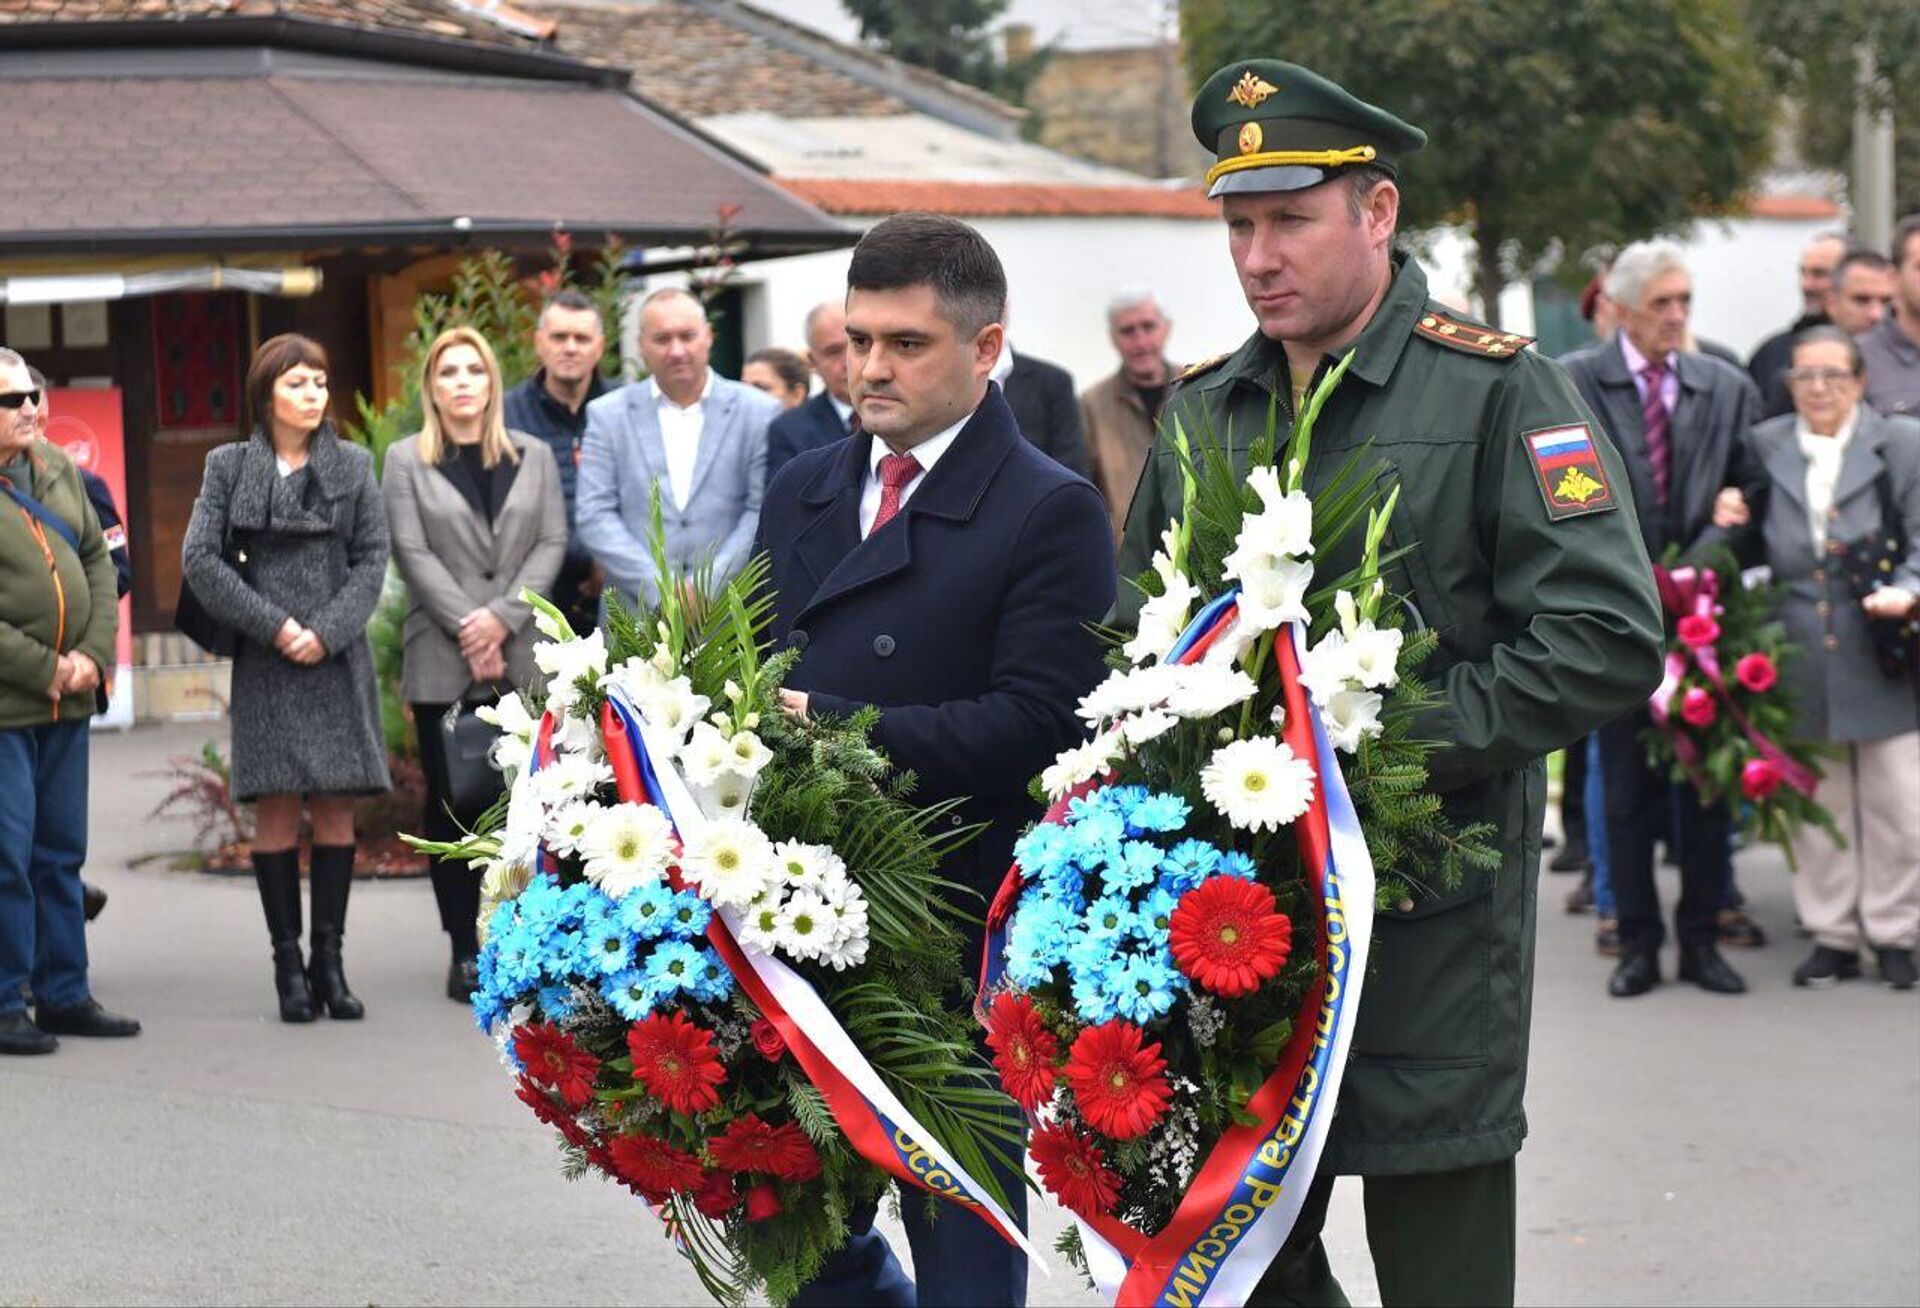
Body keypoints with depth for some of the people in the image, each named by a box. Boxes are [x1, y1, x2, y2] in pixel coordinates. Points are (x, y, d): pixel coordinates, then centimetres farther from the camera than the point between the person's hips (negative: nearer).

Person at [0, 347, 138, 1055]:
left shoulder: (57, 470, 9)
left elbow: (98, 560, 14)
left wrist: (94, 654, -1)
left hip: (66, 702, 7)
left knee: (61, 851, 13)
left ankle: (64, 994, 22)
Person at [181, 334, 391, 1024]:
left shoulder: (352, 465, 8)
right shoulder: (230, 466, 4)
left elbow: (373, 556, 5)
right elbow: (199, 558, -1)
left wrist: (327, 631, -8)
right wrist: (273, 625, -9)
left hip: (337, 659, 1)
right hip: (264, 663, -1)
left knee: (336, 805, 0)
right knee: (276, 807, -3)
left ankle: (329, 958, 5)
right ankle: (288, 962, 0)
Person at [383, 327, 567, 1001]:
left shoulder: (534, 457, 12)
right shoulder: (406, 461, 7)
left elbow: (552, 543, 4)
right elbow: (413, 553, -1)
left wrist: (503, 616, -9)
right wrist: (468, 627, -11)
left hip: (522, 655, 1)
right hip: (442, 660, -1)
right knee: (452, 802, 0)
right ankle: (465, 950, 3)